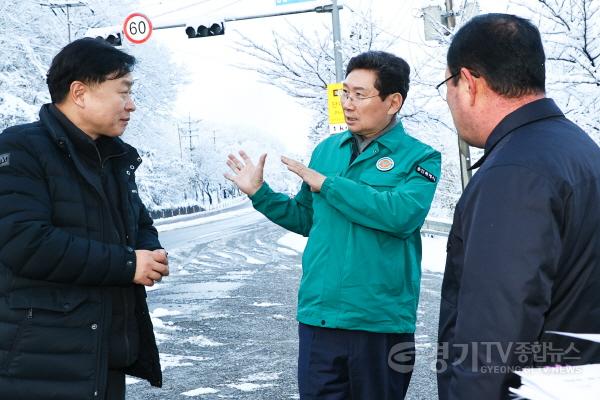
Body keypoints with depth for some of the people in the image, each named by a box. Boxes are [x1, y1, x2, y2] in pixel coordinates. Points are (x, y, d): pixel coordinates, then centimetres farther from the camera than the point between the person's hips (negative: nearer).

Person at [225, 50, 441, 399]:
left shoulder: (420, 158, -5)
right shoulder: (327, 149, 11)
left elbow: (402, 215, -24)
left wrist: (327, 184, -16)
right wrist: (260, 192, 6)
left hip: (381, 320, -4)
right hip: (319, 315, 4)